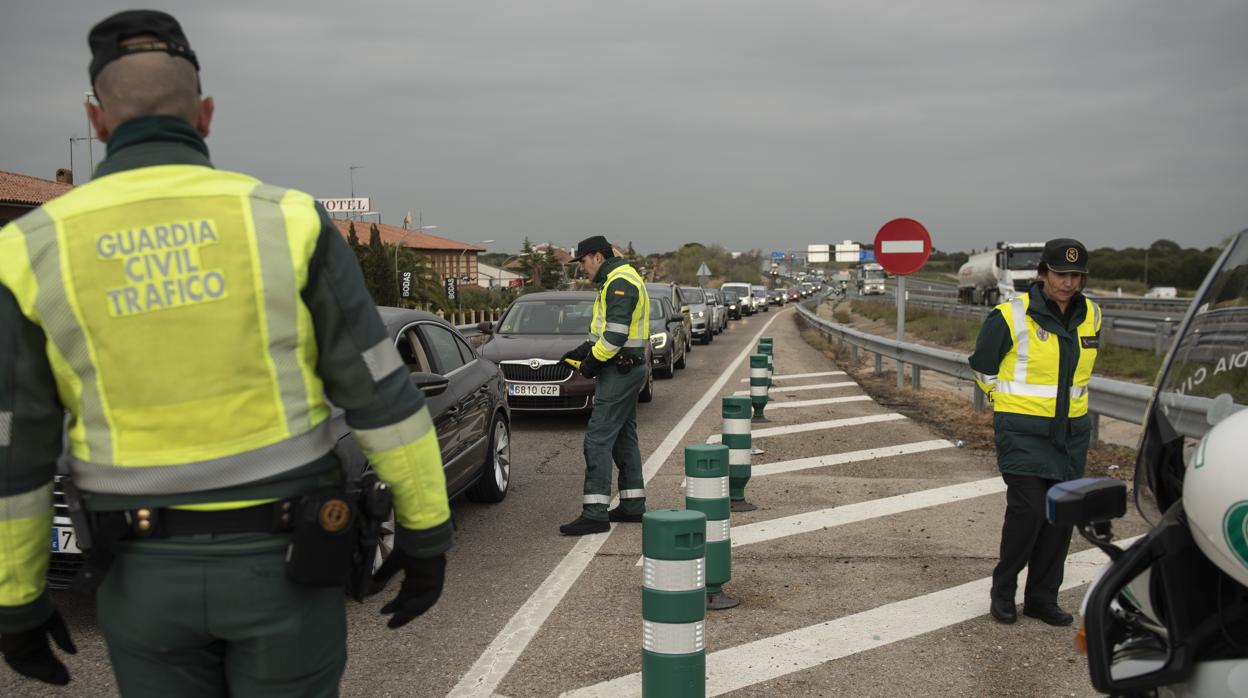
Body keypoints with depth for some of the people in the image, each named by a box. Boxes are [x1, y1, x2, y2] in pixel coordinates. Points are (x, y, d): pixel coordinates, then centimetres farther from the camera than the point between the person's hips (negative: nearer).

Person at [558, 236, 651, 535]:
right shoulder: (620, 280, 19)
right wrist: (582, 351, 14)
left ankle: (595, 512, -12)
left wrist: (593, 361, -15)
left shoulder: (619, 283, -16)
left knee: (598, 438, -11)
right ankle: (633, 505, 22)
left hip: (619, 371, -11)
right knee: (624, 437, 15)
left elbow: (616, 333, -25)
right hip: (627, 369, 11)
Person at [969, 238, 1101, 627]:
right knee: (1028, 508, -13)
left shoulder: (1090, 317, 6)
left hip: (1070, 431, 6)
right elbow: (982, 366, 1)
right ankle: (1003, 591, 7)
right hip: (1022, 431, -5)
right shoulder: (1012, 316, -12)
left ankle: (1042, 599, 19)